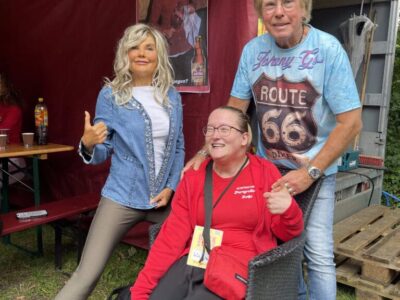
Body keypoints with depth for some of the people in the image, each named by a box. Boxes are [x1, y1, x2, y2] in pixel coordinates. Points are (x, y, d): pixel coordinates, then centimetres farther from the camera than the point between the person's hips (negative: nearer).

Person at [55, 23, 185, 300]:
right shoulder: (111, 95, -4)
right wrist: (88, 144, -25)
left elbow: (178, 147, 11)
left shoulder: (172, 96, 6)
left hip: (164, 198, 4)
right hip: (123, 197, -3)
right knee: (86, 275, -5)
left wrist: (171, 187, -1)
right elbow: (103, 153, -2)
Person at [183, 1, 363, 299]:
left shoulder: (328, 49, -17)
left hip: (316, 171, -3)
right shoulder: (252, 50, -6)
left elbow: (351, 122, -16)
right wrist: (205, 152, -8)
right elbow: (233, 110, 2)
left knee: (318, 254, -2)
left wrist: (310, 172, -19)